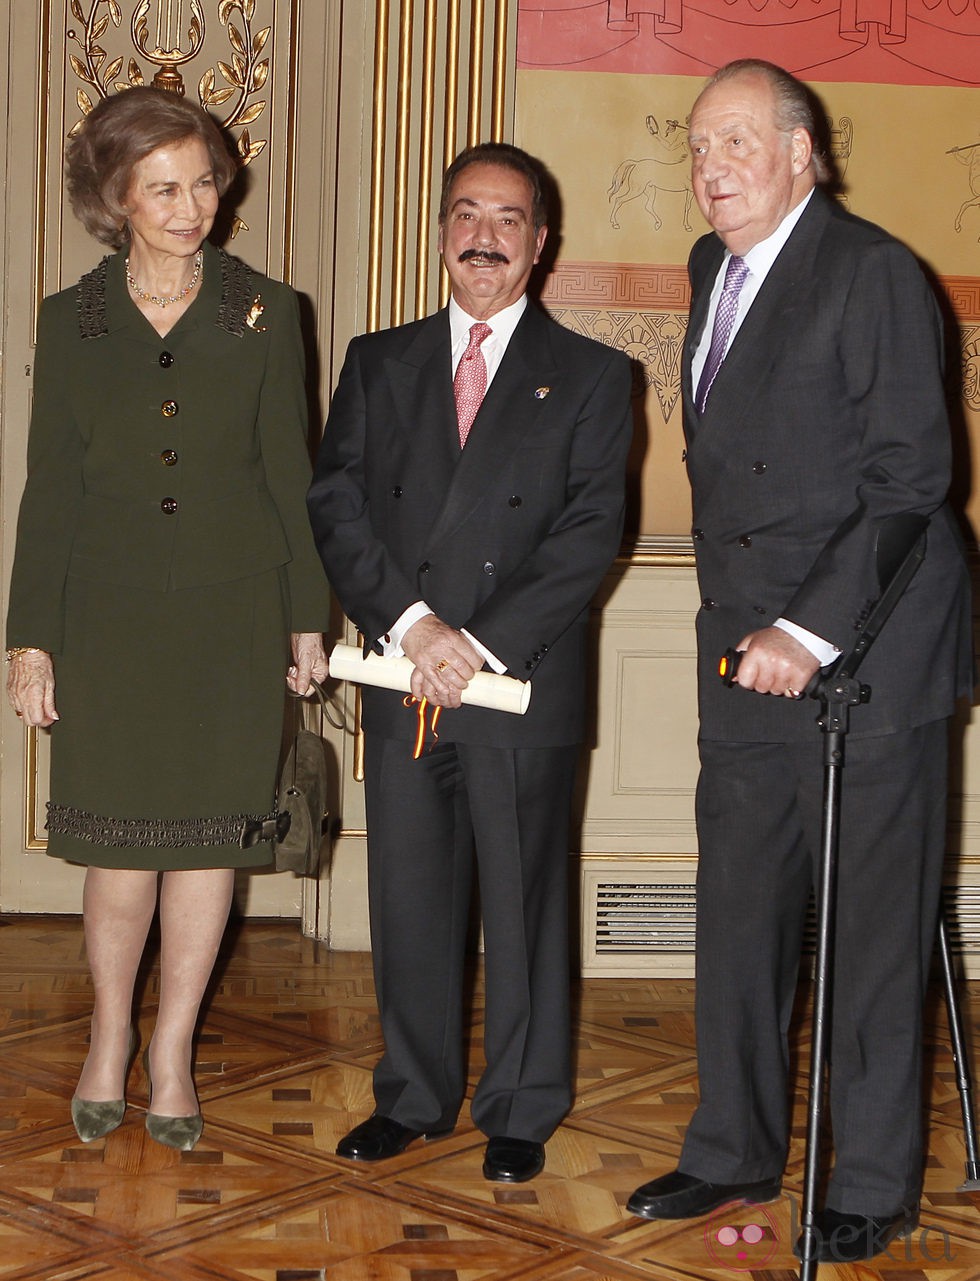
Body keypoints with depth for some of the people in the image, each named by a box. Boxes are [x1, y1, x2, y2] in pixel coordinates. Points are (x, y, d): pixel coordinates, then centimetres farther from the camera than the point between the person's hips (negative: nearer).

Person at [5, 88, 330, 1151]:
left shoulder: (263, 313, 3)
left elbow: (289, 472, 6)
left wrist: (307, 617, 4)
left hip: (232, 614, 0)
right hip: (111, 616, 0)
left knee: (211, 834, 4)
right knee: (122, 843, 1)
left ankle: (172, 1050, 20)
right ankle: (109, 1038, 24)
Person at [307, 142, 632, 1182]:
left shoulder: (589, 377, 5)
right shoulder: (378, 363, 13)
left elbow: (590, 533, -5)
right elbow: (336, 505, 2)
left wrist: (484, 643, -15)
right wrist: (412, 622, -13)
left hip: (525, 681, -2)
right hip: (402, 680, 2)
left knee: (524, 901, 5)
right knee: (408, 899, 9)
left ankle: (520, 1111, 20)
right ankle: (414, 1095, 25)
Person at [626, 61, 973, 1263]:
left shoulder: (874, 275, -11)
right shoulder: (713, 265, 13)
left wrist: (811, 631, -19)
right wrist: (739, 620, 12)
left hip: (866, 654, -7)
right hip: (747, 662, 7)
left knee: (871, 933, 1)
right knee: (738, 916, 13)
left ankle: (873, 1185, 14)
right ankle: (734, 1152, 27)